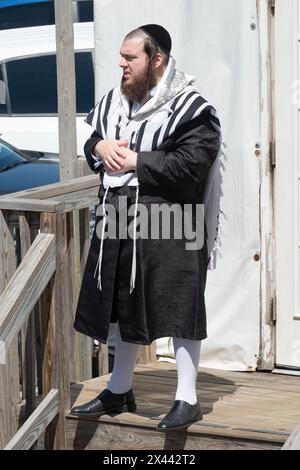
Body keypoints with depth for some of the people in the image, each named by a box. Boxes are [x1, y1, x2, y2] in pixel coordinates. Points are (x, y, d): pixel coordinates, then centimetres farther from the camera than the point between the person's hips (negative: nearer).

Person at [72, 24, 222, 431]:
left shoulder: (188, 108, -12)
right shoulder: (114, 102, 11)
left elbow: (192, 163, -22)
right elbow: (91, 143, 22)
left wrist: (135, 160, -18)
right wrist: (100, 147, -3)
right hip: (121, 224, 8)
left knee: (179, 308, -1)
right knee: (125, 306, 17)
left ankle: (187, 399, 10)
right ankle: (119, 391, 32)